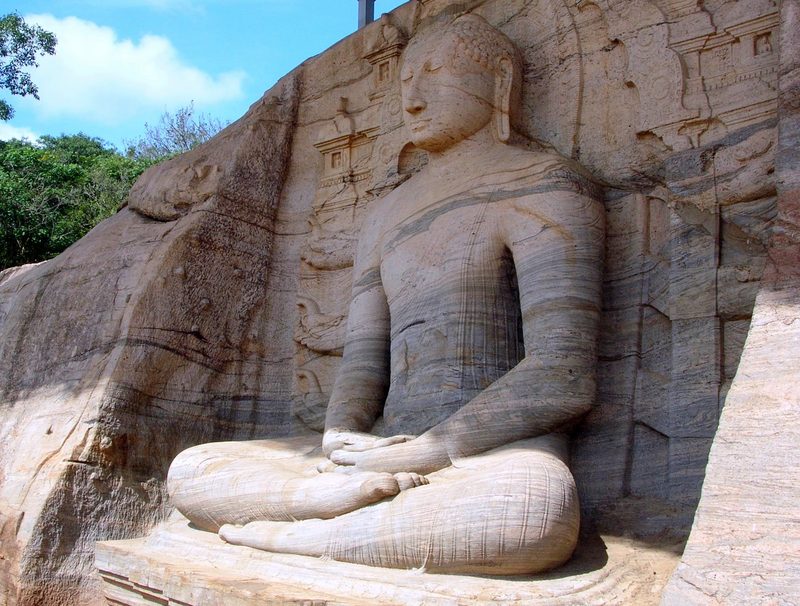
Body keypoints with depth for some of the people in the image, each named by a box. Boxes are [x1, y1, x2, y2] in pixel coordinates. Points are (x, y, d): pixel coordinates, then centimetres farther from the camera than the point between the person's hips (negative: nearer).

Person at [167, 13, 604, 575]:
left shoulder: (540, 186, 0)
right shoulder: (387, 214, 21)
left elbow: (564, 377, -12)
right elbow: (362, 361, 15)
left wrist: (421, 454, -16)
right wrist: (342, 442, -7)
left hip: (496, 453, -6)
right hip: (388, 449, 6)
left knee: (537, 505, -41)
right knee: (188, 470, -3)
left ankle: (289, 536, -24)